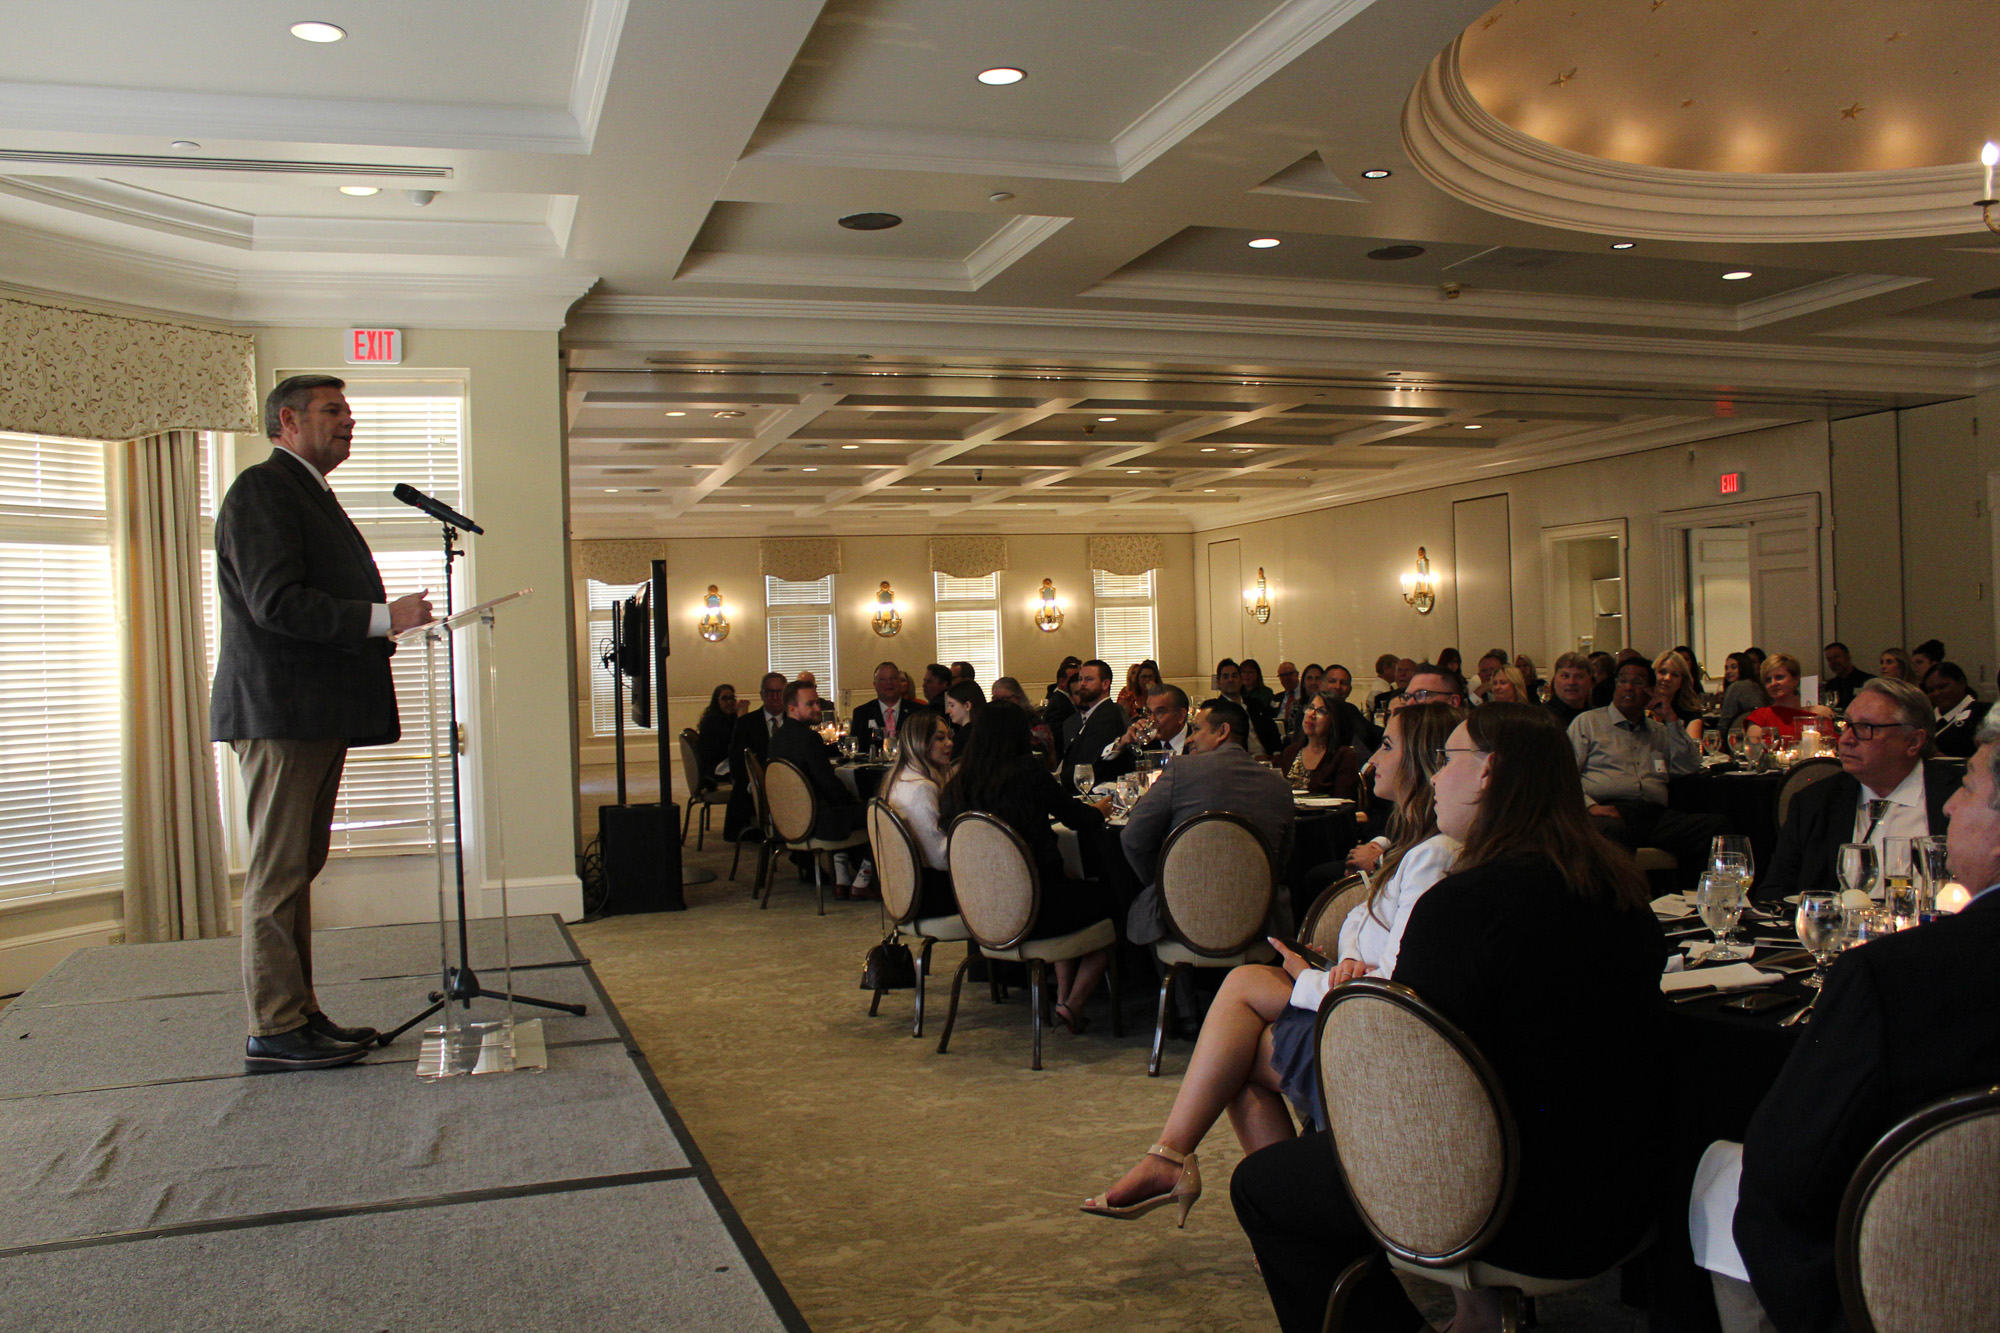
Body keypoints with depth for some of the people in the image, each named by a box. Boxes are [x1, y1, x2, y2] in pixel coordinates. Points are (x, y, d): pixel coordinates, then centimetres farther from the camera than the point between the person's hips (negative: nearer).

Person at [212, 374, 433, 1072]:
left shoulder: (311, 495, 23)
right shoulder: (261, 489, -9)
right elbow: (275, 601, -20)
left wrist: (381, 630, 14)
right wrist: (382, 617, -21)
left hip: (317, 715, 10)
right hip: (280, 712, -10)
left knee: (298, 868, 13)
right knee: (278, 872, -5)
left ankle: (299, 1015, 19)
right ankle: (273, 1032, 1)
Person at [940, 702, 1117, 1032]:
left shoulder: (956, 783, 0)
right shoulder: (1025, 770, -14)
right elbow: (1081, 820, -6)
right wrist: (1100, 809, 19)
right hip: (1036, 906, -6)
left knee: (1074, 890, 31)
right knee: (1111, 900, 18)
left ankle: (1062, 997, 27)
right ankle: (1074, 1003, 13)